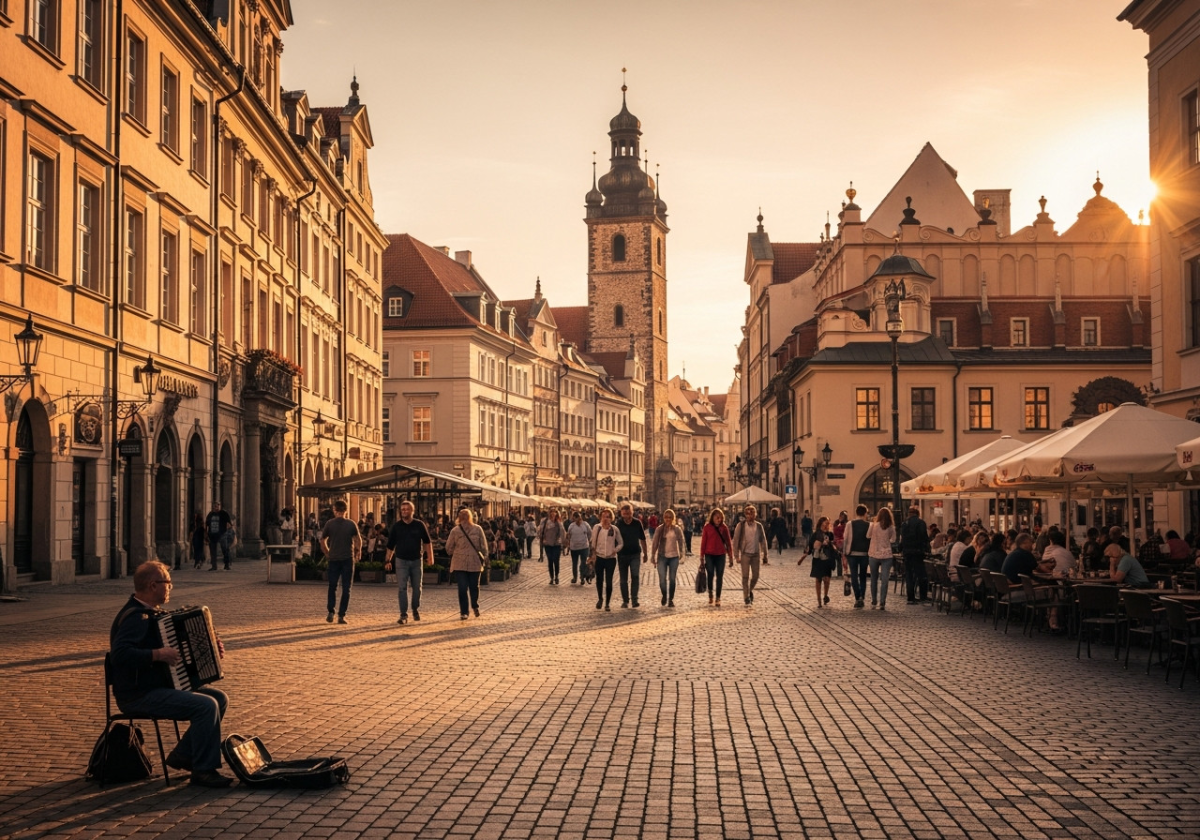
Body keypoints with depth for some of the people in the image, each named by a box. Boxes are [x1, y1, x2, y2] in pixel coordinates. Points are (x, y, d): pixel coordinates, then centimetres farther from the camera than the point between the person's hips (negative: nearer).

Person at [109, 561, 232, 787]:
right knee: (206, 706, -22)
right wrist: (158, 654, -32)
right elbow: (119, 653, -34)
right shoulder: (135, 617, -18)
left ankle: (183, 755, 11)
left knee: (220, 698, 6)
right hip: (140, 695, -10)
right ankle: (204, 770, -12)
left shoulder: (152, 613, 14)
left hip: (159, 685, 10)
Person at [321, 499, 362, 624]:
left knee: (332, 587, 13)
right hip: (348, 558, -1)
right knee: (346, 589, 5)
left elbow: (322, 541, 3)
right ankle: (341, 615, 0)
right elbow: (358, 540, -6)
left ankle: (330, 613, 2)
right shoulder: (351, 524, -2)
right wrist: (358, 551, 11)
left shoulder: (329, 524, -1)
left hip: (333, 559, 1)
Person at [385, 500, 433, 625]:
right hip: (401, 560, -1)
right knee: (403, 588, -6)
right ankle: (403, 615, -5)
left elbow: (427, 541, 9)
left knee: (417, 587, 9)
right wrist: (388, 560, 3)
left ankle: (416, 610, 27)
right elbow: (390, 545, 5)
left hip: (417, 560, 1)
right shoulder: (396, 526, 0)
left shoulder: (419, 525, 0)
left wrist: (430, 557, 4)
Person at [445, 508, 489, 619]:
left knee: (462, 588, 0)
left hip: (459, 563, -1)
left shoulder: (455, 530, -6)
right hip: (475, 562, 1)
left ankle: (463, 612, -2)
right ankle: (475, 606, 17)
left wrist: (453, 554, 22)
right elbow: (484, 546, 0)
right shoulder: (478, 529, -4)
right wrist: (483, 556, 16)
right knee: (474, 586, 18)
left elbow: (448, 548, 3)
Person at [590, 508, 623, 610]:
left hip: (611, 558, -1)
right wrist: (593, 553, 1)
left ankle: (607, 604, 8)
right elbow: (593, 542, 6)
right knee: (599, 580, 12)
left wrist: (615, 550, -10)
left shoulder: (614, 529, -3)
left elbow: (620, 543, 6)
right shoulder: (596, 527, -2)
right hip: (599, 558, 1)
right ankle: (600, 598, 37)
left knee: (608, 582, -2)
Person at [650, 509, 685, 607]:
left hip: (674, 557, 1)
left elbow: (681, 542, 8)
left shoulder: (677, 529, 2)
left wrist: (681, 554, 1)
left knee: (672, 579, 4)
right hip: (662, 556, -1)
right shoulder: (659, 529, 0)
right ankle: (664, 596, 19)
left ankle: (671, 599, 16)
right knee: (662, 579, -7)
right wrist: (653, 557, 1)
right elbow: (654, 543, 3)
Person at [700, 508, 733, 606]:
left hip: (721, 555, 2)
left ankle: (718, 598, 11)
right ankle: (710, 597, 17)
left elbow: (728, 542, 7)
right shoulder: (707, 527, -2)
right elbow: (703, 542, 0)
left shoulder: (724, 528, 3)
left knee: (720, 576, 5)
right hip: (710, 555, -2)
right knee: (710, 575, 3)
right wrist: (702, 556, -2)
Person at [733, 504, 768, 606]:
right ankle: (746, 598, 7)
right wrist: (736, 556, -7)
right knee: (745, 577, -1)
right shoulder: (740, 526, -5)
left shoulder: (759, 526, 3)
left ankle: (750, 590, 34)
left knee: (755, 576, 5)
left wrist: (765, 554, 6)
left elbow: (763, 540, 10)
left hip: (756, 554, 3)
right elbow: (735, 541, -4)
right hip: (745, 554, -3)